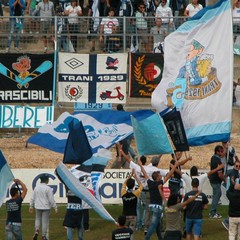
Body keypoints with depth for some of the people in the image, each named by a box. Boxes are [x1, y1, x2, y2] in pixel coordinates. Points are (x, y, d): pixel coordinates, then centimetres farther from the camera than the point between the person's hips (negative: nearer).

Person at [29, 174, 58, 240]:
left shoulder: (36, 187, 1)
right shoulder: (48, 188, -14)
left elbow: (32, 198, 8)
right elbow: (51, 199, -13)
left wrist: (31, 206, 18)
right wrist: (55, 207, -4)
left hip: (38, 207, 4)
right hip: (46, 207, -4)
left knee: (38, 219, 22)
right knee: (45, 221, 4)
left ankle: (36, 231, 1)